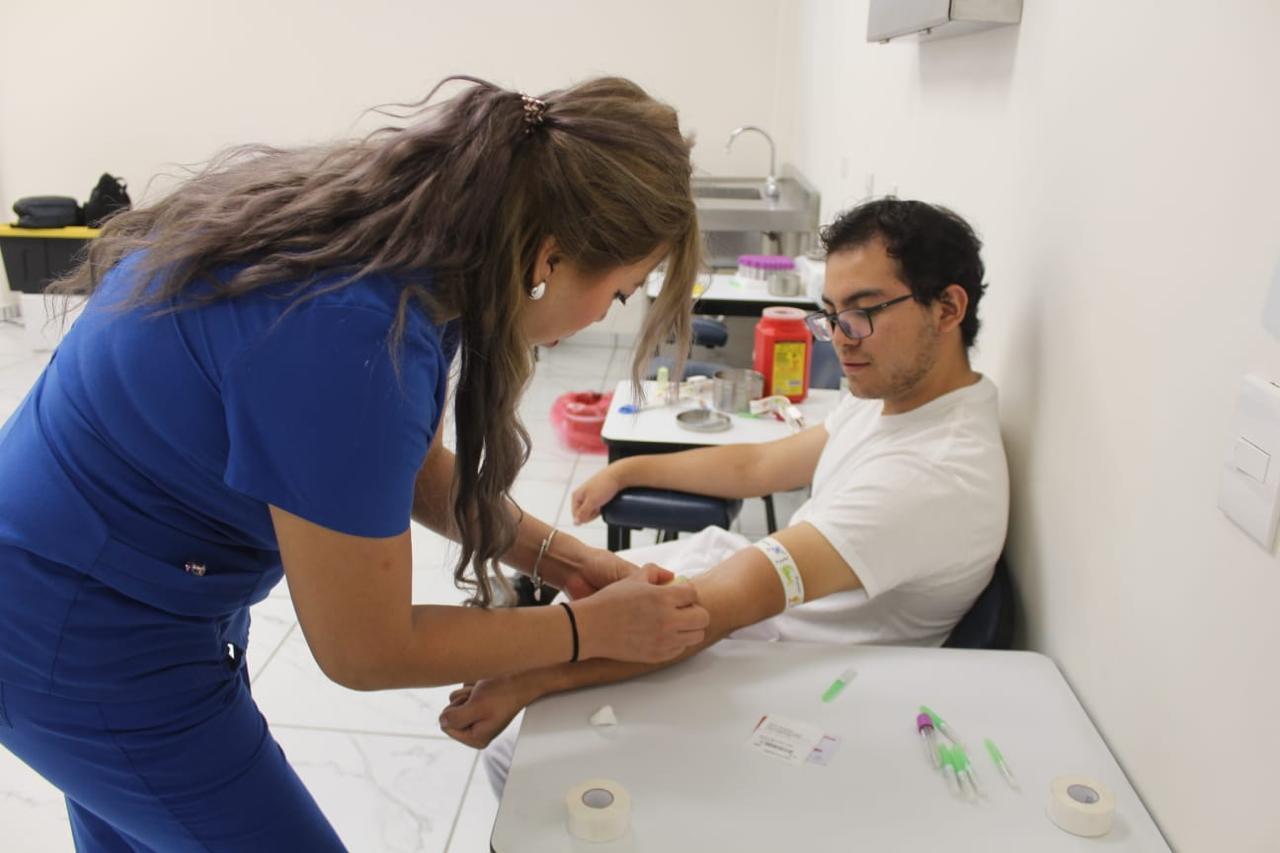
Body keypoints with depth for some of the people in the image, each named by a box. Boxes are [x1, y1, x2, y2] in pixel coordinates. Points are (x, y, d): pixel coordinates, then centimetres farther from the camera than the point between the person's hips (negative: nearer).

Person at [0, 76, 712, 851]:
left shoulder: (397, 218, -10)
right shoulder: (351, 336, -35)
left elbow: (412, 463, 6)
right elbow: (366, 649, -22)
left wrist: (557, 556, -1)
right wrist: (594, 627, -13)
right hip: (92, 653, -8)